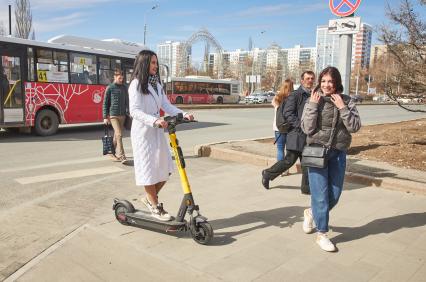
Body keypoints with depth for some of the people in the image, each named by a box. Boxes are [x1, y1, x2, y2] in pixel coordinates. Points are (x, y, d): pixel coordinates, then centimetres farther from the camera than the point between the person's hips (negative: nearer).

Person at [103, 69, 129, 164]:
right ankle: (122, 156, -14)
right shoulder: (110, 88, -1)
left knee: (117, 135, 11)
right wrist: (105, 117, -4)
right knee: (119, 135, -13)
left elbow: (127, 102, 15)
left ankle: (114, 153, 24)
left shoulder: (124, 88, 11)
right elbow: (105, 103, 0)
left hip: (122, 115, 4)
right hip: (113, 115, -4)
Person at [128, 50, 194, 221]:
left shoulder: (157, 84, 14)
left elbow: (167, 106, 7)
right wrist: (155, 120, -31)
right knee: (149, 169, 0)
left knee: (165, 168, 8)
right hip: (143, 132, -7)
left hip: (157, 131, 7)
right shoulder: (136, 84, -9)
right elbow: (135, 111, -18)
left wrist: (183, 114, -9)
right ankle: (156, 207, 14)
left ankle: (149, 198, 28)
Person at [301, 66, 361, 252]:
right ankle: (321, 234, 12)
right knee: (320, 194, -2)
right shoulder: (313, 101, -4)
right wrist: (313, 106, -16)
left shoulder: (347, 101, 2)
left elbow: (355, 127, -6)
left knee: (334, 194, 11)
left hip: (338, 153, 3)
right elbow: (307, 128, -11)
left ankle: (311, 213, 38)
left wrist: (342, 108, -13)